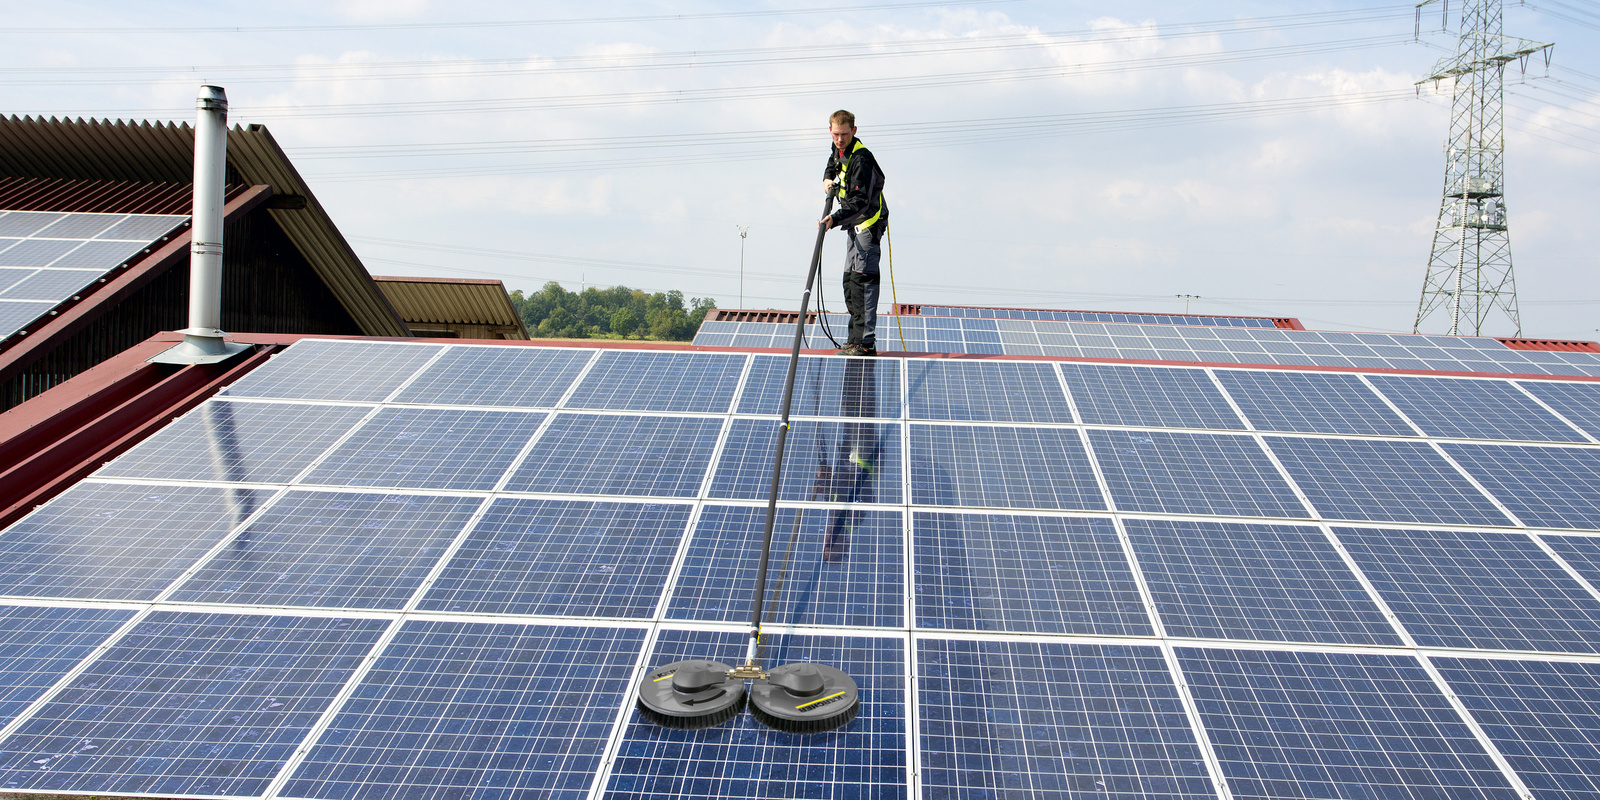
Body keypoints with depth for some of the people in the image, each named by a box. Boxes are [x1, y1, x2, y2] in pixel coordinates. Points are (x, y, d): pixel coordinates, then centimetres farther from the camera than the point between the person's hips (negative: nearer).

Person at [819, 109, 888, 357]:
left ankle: (866, 343, -19)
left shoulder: (861, 159, -23)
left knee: (862, 279, -17)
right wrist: (828, 179, 6)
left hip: (869, 222, -10)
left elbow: (859, 202, -29)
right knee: (850, 281, 13)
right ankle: (856, 337, 22)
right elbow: (831, 166, 29)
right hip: (855, 224, 10)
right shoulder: (839, 150, 5)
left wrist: (835, 219, -42)